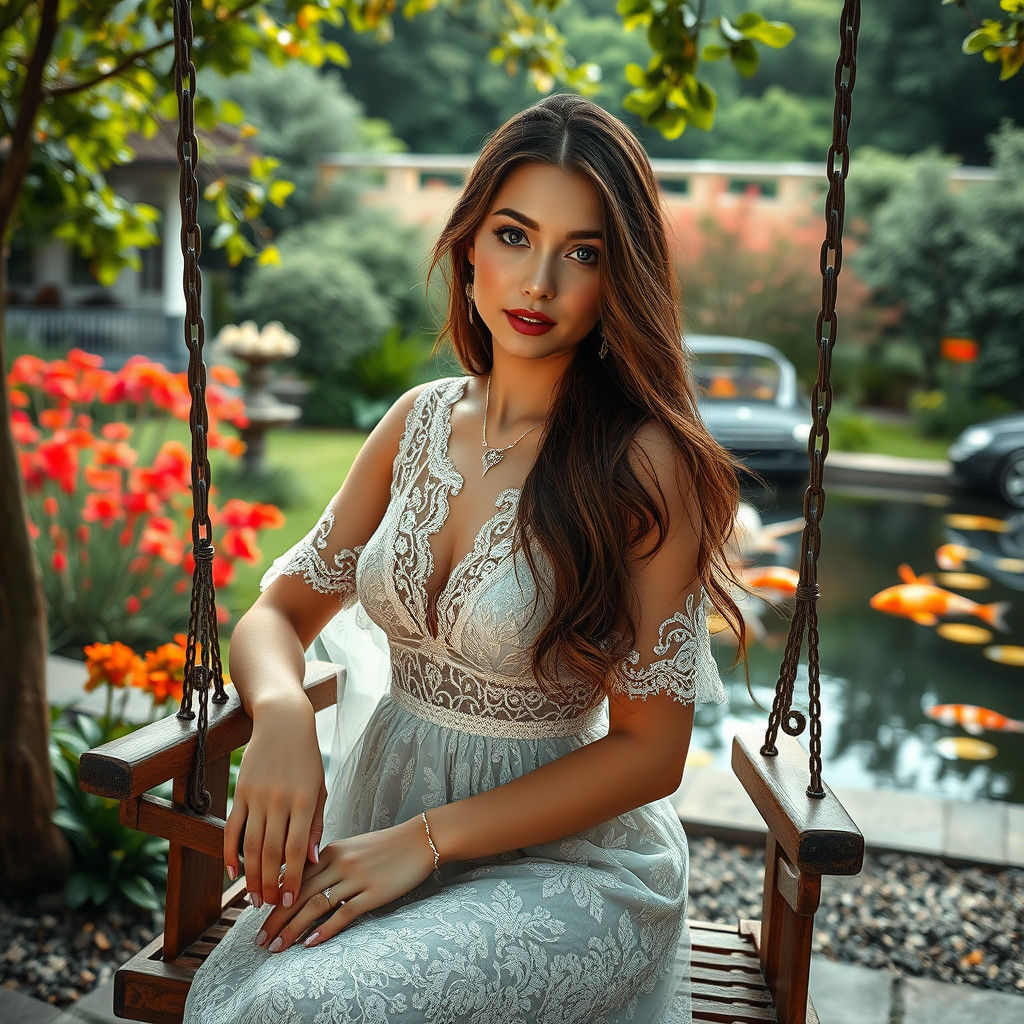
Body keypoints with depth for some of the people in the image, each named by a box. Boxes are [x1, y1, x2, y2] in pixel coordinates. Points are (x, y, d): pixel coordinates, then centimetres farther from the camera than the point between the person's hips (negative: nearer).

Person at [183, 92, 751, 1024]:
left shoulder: (645, 462, -16)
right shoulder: (420, 421, 2)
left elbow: (650, 752, -13)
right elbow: (281, 611, 8)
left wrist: (427, 838, -17)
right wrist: (280, 713, -15)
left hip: (566, 855, -4)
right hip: (381, 826, 4)